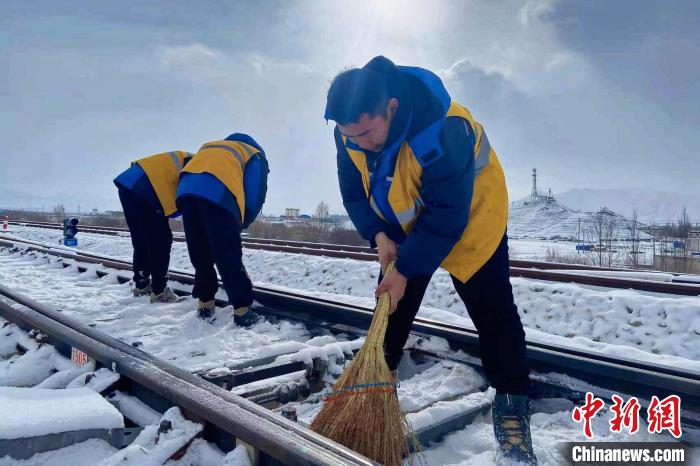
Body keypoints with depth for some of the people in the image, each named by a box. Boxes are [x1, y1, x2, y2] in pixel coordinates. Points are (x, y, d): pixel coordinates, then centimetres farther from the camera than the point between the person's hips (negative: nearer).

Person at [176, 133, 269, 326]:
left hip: (186, 191, 5)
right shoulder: (255, 156, 25)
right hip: (218, 195, -5)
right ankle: (242, 309, 1)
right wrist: (240, 224, 23)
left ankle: (205, 303, 21)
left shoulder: (209, 147, 41)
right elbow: (254, 197, 10)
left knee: (200, 255, 16)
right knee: (229, 258, 0)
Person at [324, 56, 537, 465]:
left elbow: (446, 218, -32)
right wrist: (377, 235, -19)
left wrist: (407, 269, -26)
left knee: (491, 308, -7)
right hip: (405, 224, 6)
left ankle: (512, 404, 8)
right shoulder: (351, 131, -19)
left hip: (470, 217, -5)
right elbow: (353, 189, -5)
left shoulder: (442, 132, -39)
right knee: (391, 301, 10)